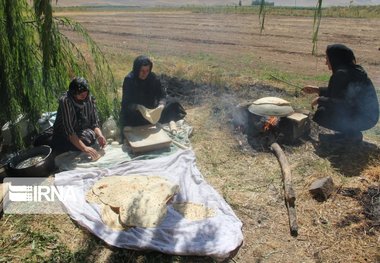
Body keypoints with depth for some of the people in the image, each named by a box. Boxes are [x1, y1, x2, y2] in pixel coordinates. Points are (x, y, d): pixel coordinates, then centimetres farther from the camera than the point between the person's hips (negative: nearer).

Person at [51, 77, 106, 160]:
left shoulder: (89, 99, -10)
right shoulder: (65, 101, -23)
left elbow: (94, 123, -5)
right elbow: (68, 130, -30)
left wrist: (99, 135, -28)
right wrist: (84, 148, -41)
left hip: (81, 133, 4)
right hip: (64, 136, -4)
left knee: (91, 135, -29)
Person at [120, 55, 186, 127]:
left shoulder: (153, 77, -8)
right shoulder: (129, 80, -18)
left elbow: (162, 95, -10)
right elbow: (127, 103, -23)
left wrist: (161, 105, -33)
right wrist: (139, 108, -43)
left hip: (151, 109, 3)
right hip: (134, 112, -3)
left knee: (172, 102, -8)